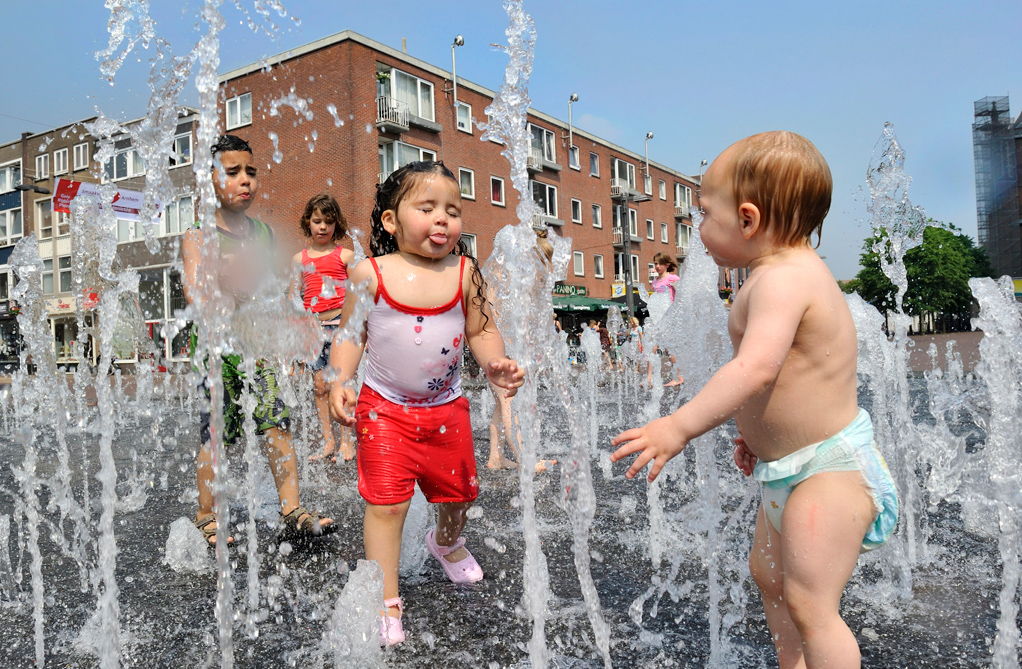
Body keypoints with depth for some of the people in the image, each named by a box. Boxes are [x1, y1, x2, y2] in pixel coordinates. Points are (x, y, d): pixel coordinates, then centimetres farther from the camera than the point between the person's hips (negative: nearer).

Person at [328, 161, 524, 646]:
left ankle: (446, 542, 54)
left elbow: (480, 330, 1)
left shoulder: (464, 273, -5)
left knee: (458, 491, 19)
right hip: (385, 408, -3)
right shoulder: (371, 273, -10)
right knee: (385, 501, -4)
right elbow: (350, 333, -3)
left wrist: (496, 362, -18)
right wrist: (339, 381, -16)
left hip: (446, 407, 3)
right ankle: (387, 600, 15)